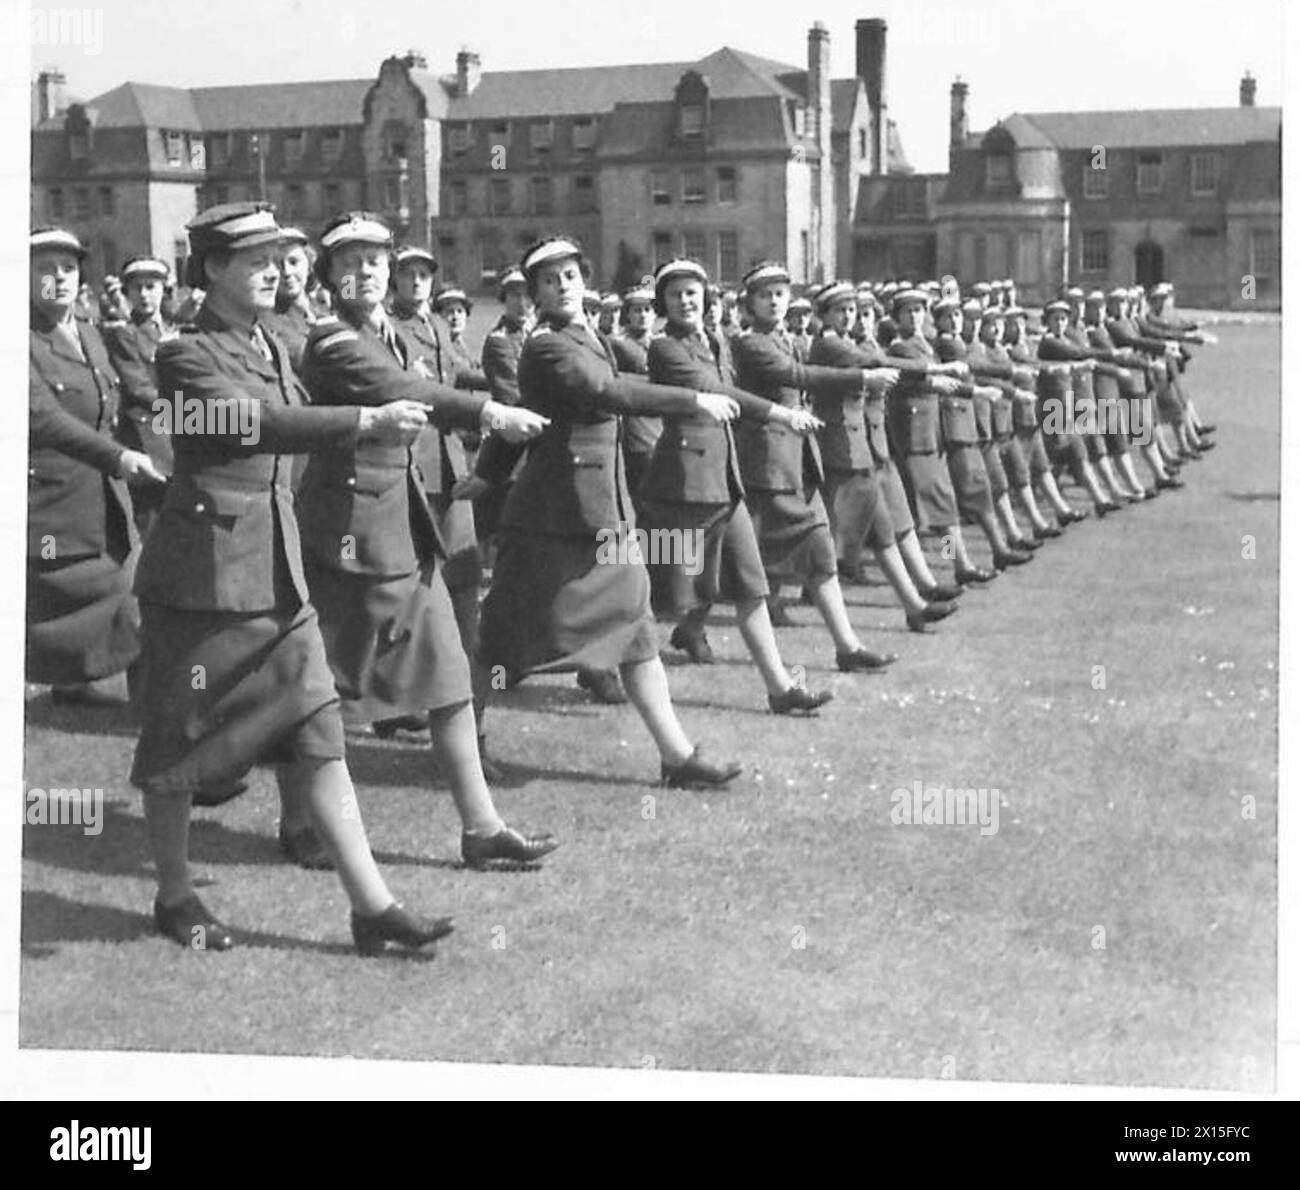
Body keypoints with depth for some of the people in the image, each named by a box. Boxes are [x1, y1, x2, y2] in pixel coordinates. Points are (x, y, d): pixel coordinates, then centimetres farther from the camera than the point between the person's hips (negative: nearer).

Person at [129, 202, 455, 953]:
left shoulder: (274, 348, 13)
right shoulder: (187, 356, -11)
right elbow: (262, 425, -24)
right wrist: (369, 422, -29)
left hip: (280, 573, 7)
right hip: (204, 572, -7)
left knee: (318, 734, 3)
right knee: (178, 743, 7)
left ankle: (372, 905, 2)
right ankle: (175, 896, 24)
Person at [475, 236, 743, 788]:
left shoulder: (587, 339, 14)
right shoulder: (546, 348, -14)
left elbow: (518, 414, 22)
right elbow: (610, 393, -28)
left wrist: (486, 476, 26)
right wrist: (694, 401, -27)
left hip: (607, 518, 9)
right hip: (554, 520, -9)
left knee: (638, 637, 7)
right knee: (511, 641, 3)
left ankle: (678, 756, 9)